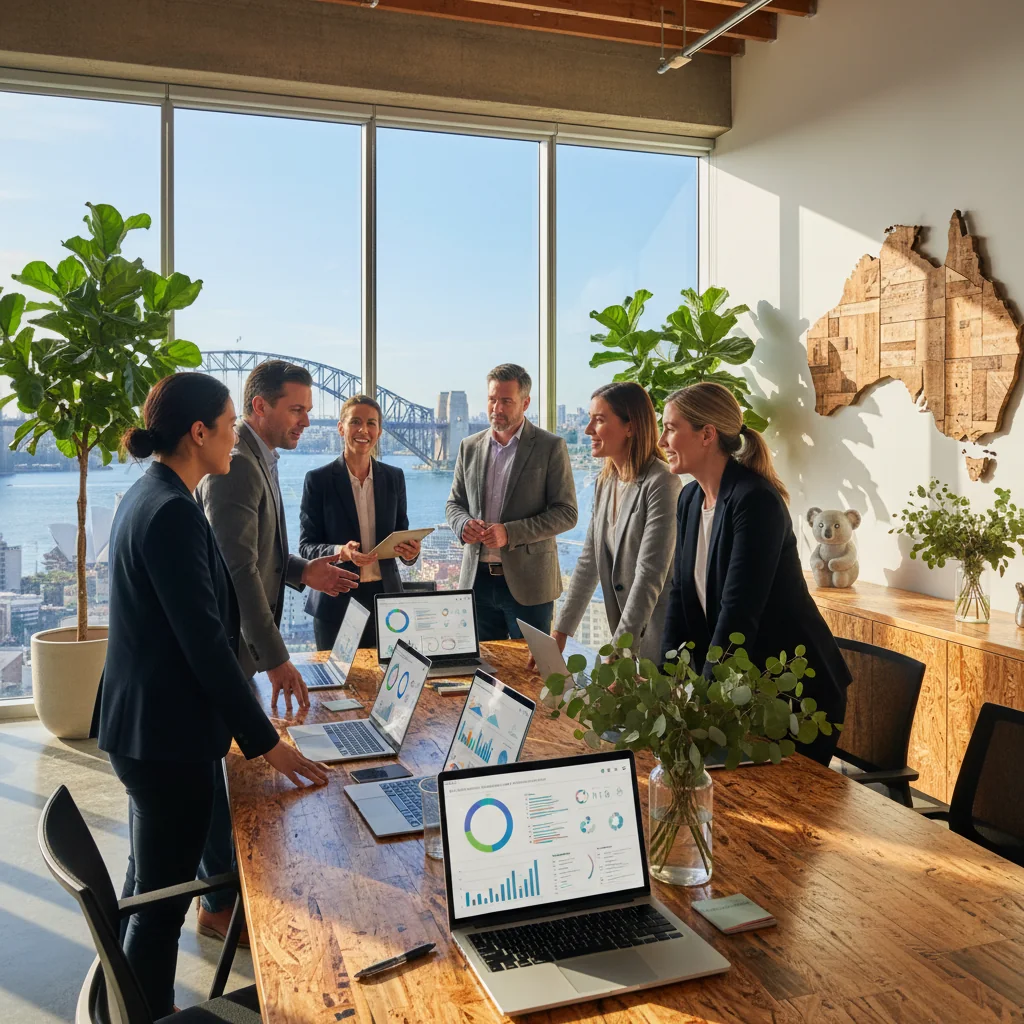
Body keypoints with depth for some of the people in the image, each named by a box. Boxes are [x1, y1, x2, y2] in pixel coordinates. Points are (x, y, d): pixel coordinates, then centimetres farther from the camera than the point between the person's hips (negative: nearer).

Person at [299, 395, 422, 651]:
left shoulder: (394, 477, 6)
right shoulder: (318, 480, -4)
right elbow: (306, 546, -4)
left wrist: (410, 550, -10)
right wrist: (340, 552, -23)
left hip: (384, 595, 3)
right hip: (336, 601, -3)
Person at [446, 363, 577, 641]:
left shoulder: (551, 447, -4)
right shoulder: (470, 446, 10)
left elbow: (567, 513, -8)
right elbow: (454, 503, 16)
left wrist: (510, 533, -18)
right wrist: (464, 524, -8)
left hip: (528, 584, -4)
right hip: (477, 579, 4)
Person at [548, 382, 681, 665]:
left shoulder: (661, 484, -18)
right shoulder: (605, 483, 7)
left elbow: (649, 576, -22)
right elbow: (589, 562, 10)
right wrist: (560, 632, 7)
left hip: (661, 639, -7)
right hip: (624, 635, 7)